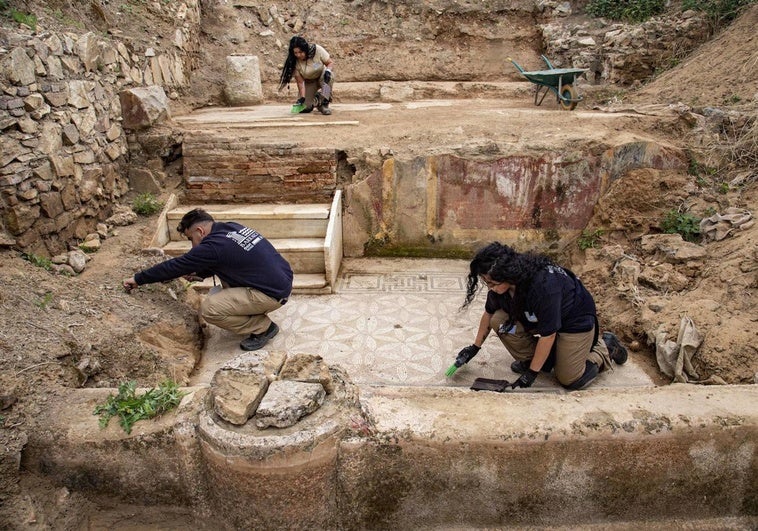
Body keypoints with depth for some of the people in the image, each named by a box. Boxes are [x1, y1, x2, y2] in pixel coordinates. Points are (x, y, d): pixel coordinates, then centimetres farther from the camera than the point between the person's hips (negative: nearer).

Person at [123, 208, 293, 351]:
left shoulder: (214, 246, -16)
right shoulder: (232, 227, 9)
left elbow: (175, 266, -8)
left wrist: (138, 279, 2)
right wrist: (199, 274, 19)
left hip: (274, 294, -9)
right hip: (282, 279, 9)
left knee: (209, 309, -11)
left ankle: (263, 327, 1)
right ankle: (254, 315, 19)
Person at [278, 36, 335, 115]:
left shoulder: (317, 50, -24)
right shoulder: (294, 62, -21)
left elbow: (331, 63, -16)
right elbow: (300, 81, -19)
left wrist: (328, 70, -38)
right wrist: (302, 97, -29)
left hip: (322, 76, 0)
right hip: (308, 82, 1)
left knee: (329, 75, -38)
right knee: (304, 108, -16)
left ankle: (324, 104, -28)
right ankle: (315, 99, 20)